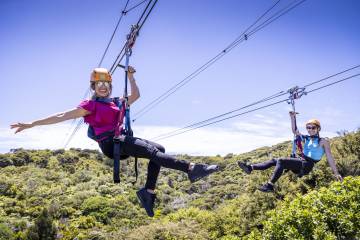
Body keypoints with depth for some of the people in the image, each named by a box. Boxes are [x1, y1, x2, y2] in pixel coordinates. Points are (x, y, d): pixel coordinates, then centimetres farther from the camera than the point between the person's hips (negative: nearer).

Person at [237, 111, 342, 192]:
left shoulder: (323, 142, -2)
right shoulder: (306, 139, 16)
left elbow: (329, 157, -3)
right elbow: (295, 131, 19)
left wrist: (336, 173, -6)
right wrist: (293, 118, 10)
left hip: (307, 165, -7)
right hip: (300, 162, 7)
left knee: (281, 161, -26)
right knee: (275, 160, -3)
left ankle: (270, 185, -30)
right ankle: (251, 168, -11)